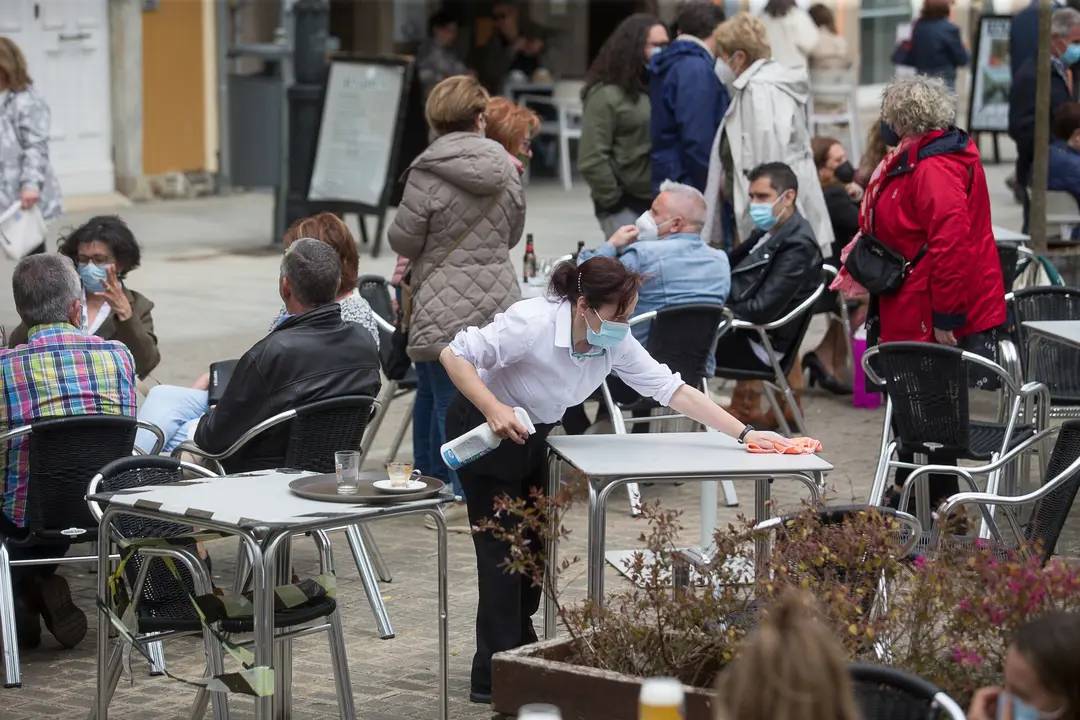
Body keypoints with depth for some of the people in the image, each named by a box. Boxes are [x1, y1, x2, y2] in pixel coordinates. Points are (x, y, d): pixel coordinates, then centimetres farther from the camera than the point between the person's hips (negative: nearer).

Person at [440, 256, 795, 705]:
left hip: (532, 435, 7)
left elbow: (672, 390, -12)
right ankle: (495, 679, -1)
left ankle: (522, 652, 30)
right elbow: (454, 354, -29)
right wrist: (493, 409, -41)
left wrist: (744, 433, -17)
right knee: (503, 547, -7)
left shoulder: (615, 343, -15)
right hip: (482, 431, -7)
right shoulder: (532, 324, -33)